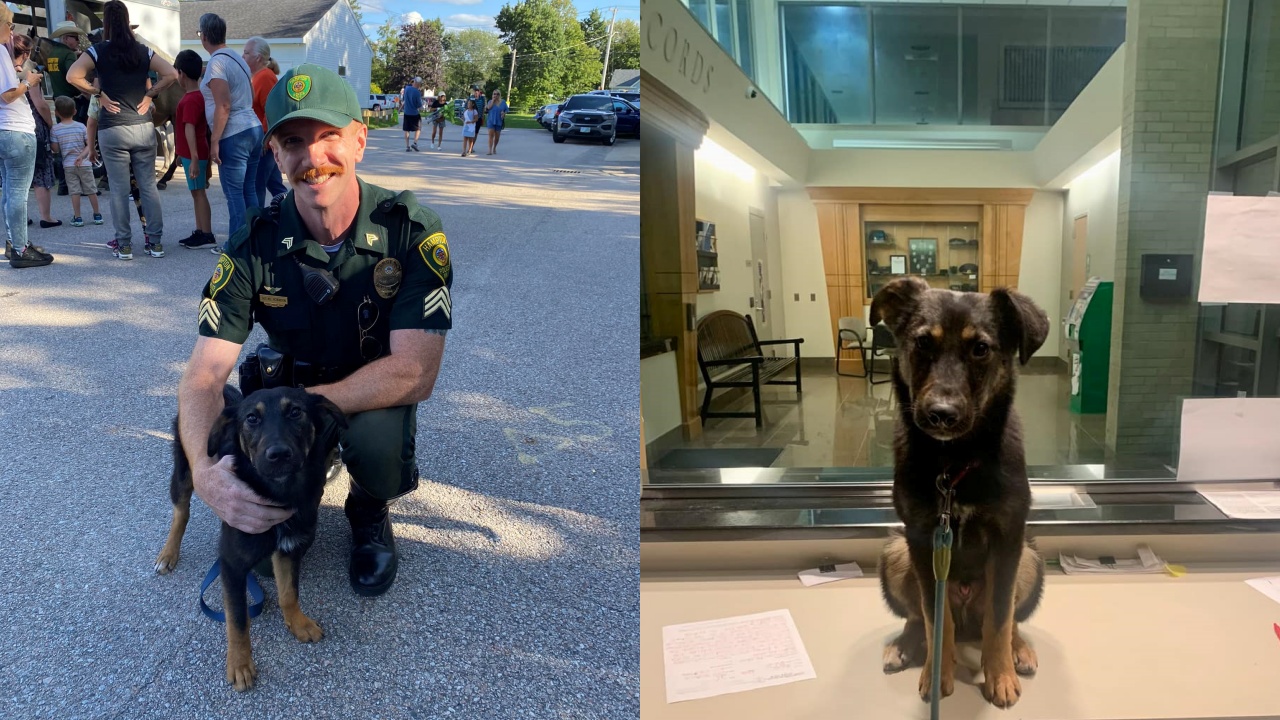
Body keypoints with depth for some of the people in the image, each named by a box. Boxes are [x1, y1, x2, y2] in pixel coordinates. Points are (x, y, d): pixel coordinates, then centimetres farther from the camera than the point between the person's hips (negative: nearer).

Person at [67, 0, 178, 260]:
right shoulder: (143, 51, 5)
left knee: (119, 189, 2)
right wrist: (150, 94, 4)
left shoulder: (99, 51, -3)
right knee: (149, 185, 7)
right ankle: (155, 242, 7)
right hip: (143, 127, 2)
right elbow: (171, 74, -1)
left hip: (113, 129, -2)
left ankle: (124, 245, 5)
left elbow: (72, 76, -13)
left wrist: (98, 94, -1)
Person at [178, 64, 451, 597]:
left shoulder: (412, 232, -25)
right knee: (233, 466, -25)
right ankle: (279, 515, 15)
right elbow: (205, 373, -23)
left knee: (377, 444, -35)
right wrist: (203, 470, -43)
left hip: (376, 392, -2)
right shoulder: (256, 245, -18)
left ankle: (369, 512, 3)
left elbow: (415, 372, -30)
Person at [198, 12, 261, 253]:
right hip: (253, 129, 9)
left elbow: (223, 106, -18)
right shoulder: (237, 58, 14)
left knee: (234, 194, -3)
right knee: (249, 191, 12)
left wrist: (214, 141, -15)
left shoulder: (216, 63, -12)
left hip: (234, 136, -9)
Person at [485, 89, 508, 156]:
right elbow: (489, 107, -17)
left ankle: (494, 148, 29)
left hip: (499, 121, 2)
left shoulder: (503, 103, 6)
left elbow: (506, 110, 10)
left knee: (497, 136, 10)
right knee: (491, 135, -13)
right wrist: (493, 100, -13)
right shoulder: (490, 101, 2)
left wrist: (504, 114, -12)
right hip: (491, 121, -2)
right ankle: (490, 150, -17)